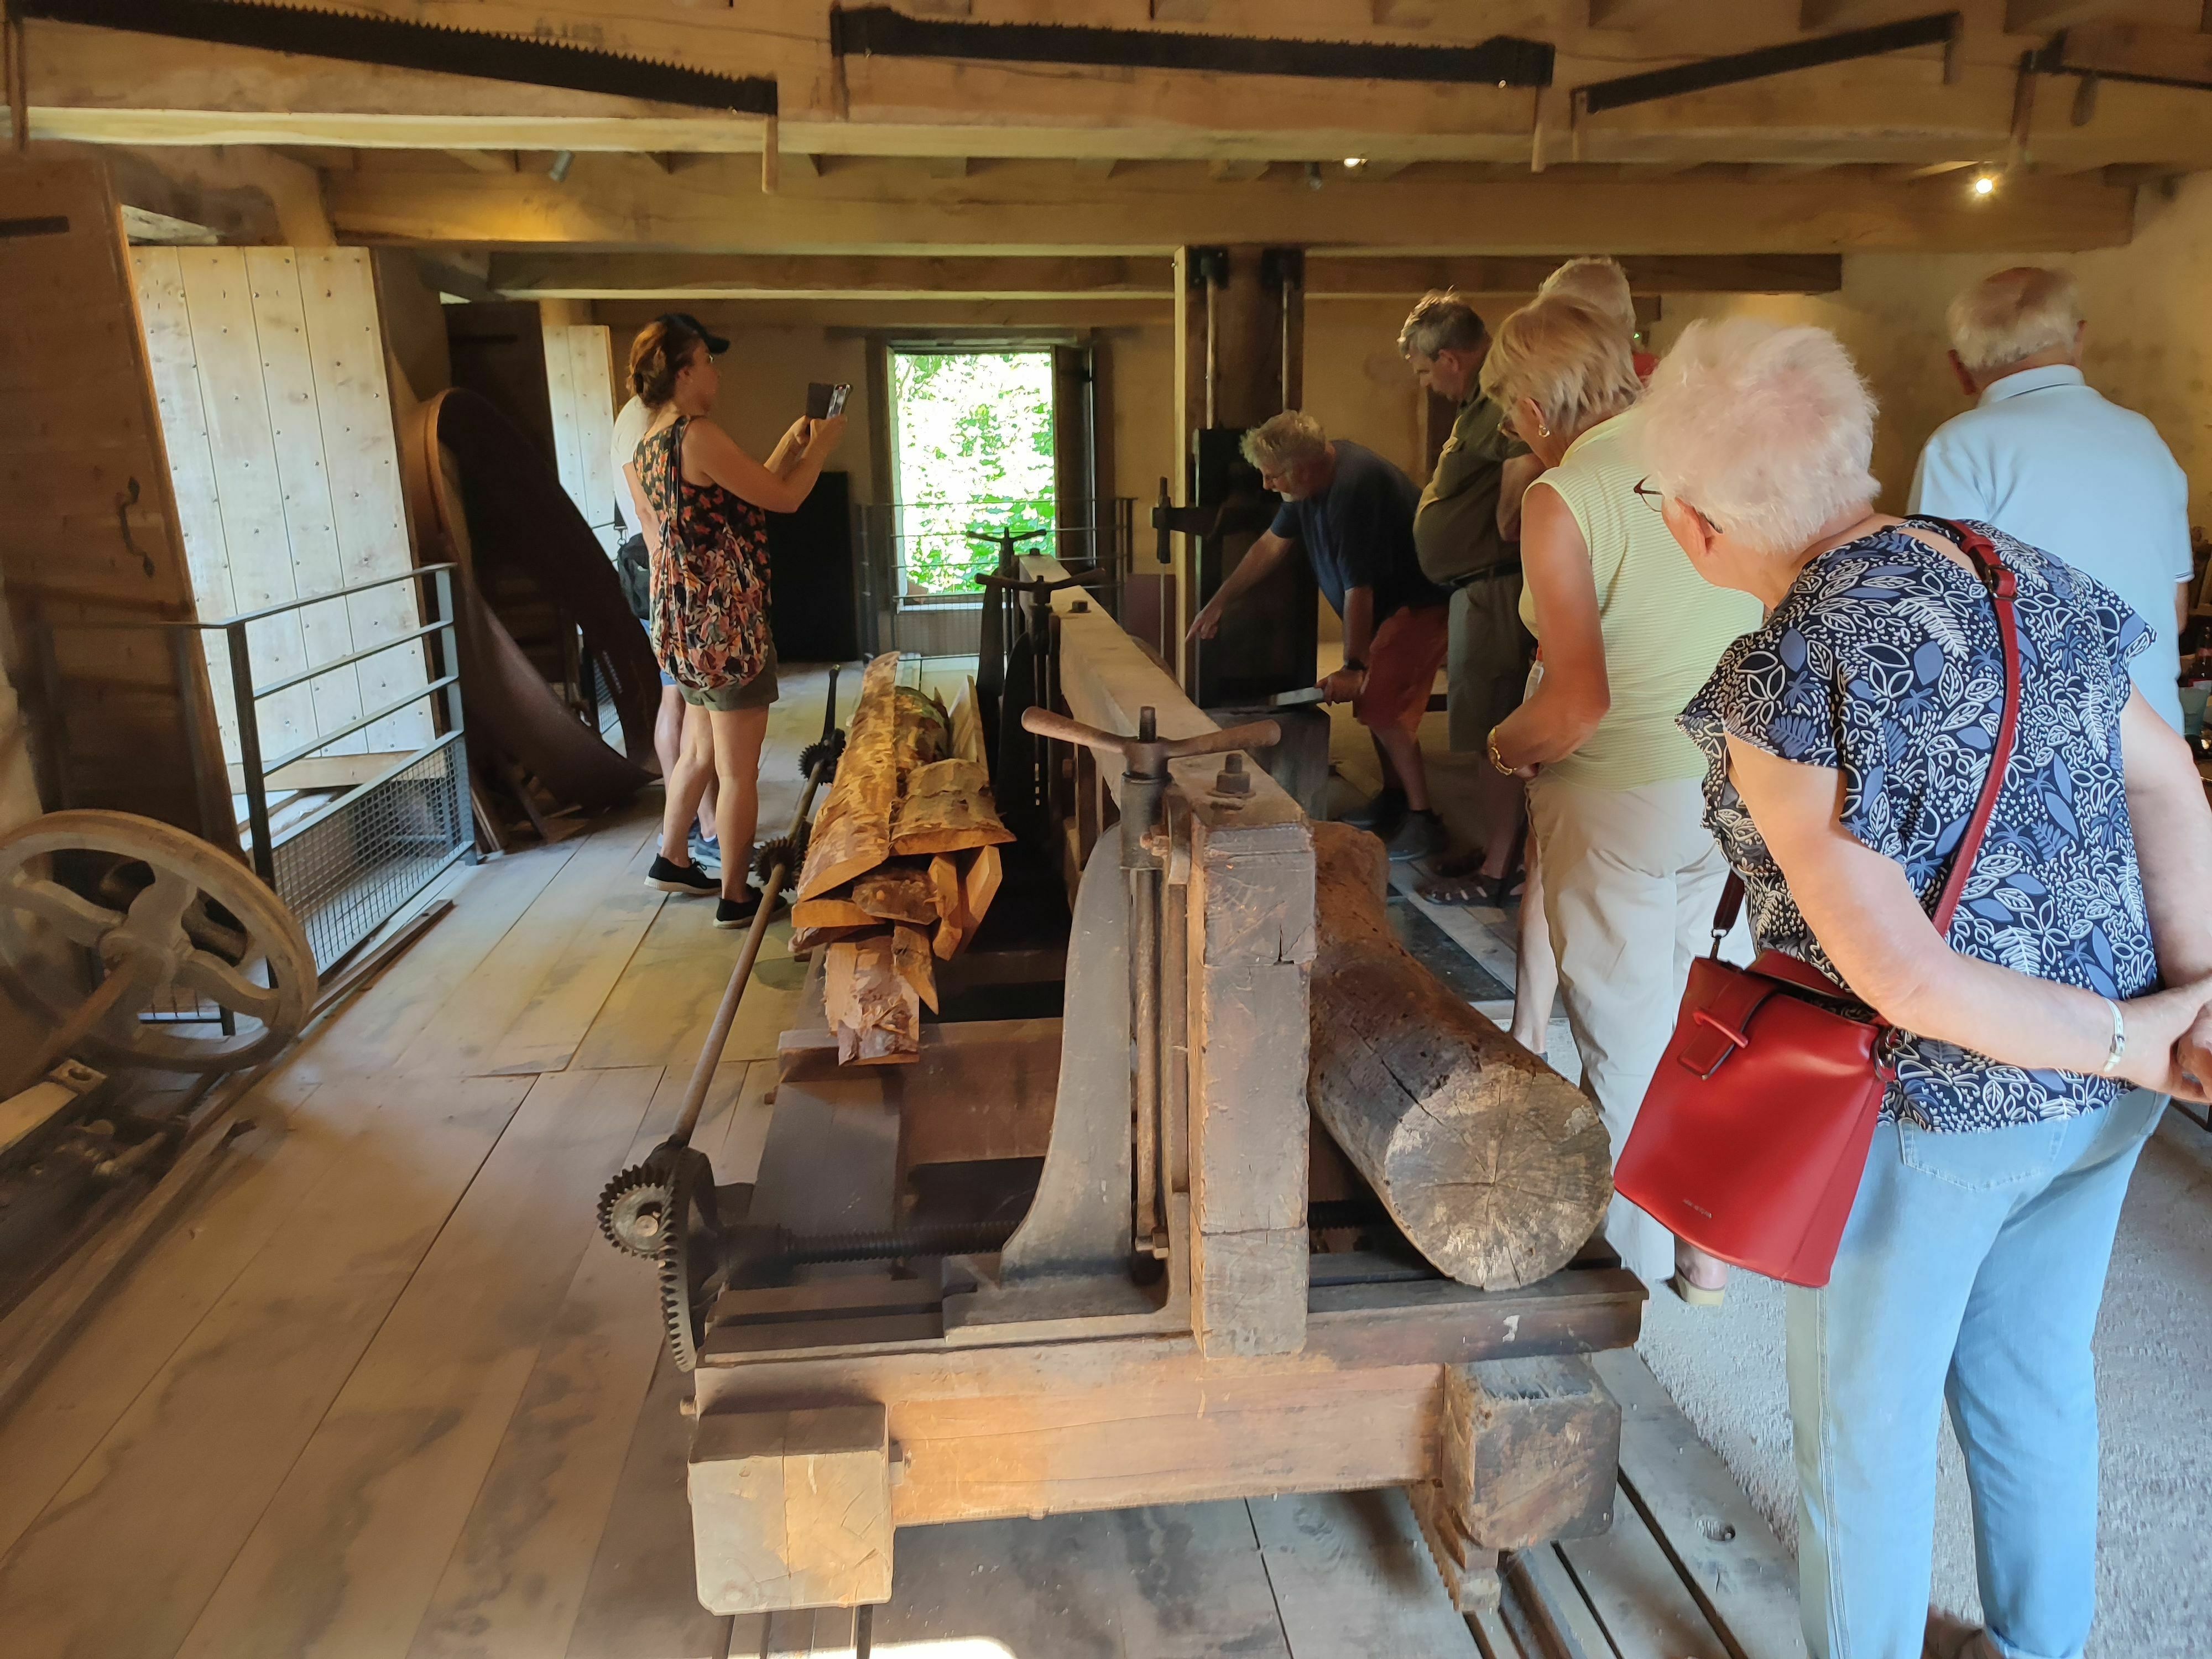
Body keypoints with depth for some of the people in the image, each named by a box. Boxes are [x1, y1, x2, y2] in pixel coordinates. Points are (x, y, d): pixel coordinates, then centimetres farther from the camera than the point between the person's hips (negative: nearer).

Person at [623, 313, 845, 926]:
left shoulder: (643, 450, 12)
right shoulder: (699, 436, -16)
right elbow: (784, 499, -10)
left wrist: (789, 448, 19)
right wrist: (821, 445, 6)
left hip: (683, 620, 9)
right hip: (725, 621, -9)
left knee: (703, 747, 25)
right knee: (739, 771, 2)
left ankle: (672, 861, 37)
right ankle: (736, 897, 12)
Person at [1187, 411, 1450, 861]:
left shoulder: (1354, 487, -31)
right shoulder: (1314, 477, -2)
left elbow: (1358, 587, -30)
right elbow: (1272, 544, 9)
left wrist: (1354, 666, -27)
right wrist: (1218, 603, 11)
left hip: (1420, 603, -10)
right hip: (1389, 603, 10)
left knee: (1383, 706, -15)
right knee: (1371, 701, 12)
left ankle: (1423, 820, -8)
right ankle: (1394, 799, 26)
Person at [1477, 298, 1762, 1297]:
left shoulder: (1562, 498, -16)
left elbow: (1580, 701, -24)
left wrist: (1506, 745, -5)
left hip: (1619, 797, -6)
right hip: (1729, 786, 7)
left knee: (1625, 1035, 10)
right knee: (1682, 1009, 21)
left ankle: (1638, 1257, 28)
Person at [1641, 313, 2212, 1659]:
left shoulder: (1781, 683, -24)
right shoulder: (2021, 572, -1)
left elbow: (1901, 974, -26)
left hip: (1929, 1106, -7)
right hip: (2097, 1096, 8)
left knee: (1867, 1413, 16)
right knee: (2035, 1374, 26)